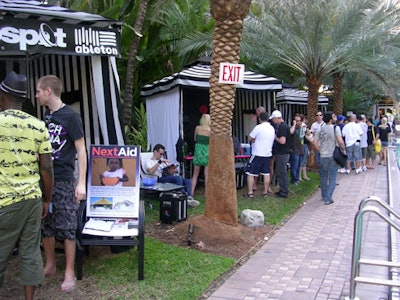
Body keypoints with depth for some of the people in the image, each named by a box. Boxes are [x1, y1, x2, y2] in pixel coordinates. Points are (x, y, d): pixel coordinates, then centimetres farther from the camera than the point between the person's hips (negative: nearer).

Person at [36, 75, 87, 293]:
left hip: (63, 181, -7)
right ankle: (50, 265, 29)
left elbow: (81, 150, -9)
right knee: (45, 225, 13)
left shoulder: (70, 116, -8)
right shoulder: (46, 116, 11)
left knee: (66, 227, 0)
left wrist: (82, 183, -14)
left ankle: (69, 273, 11)